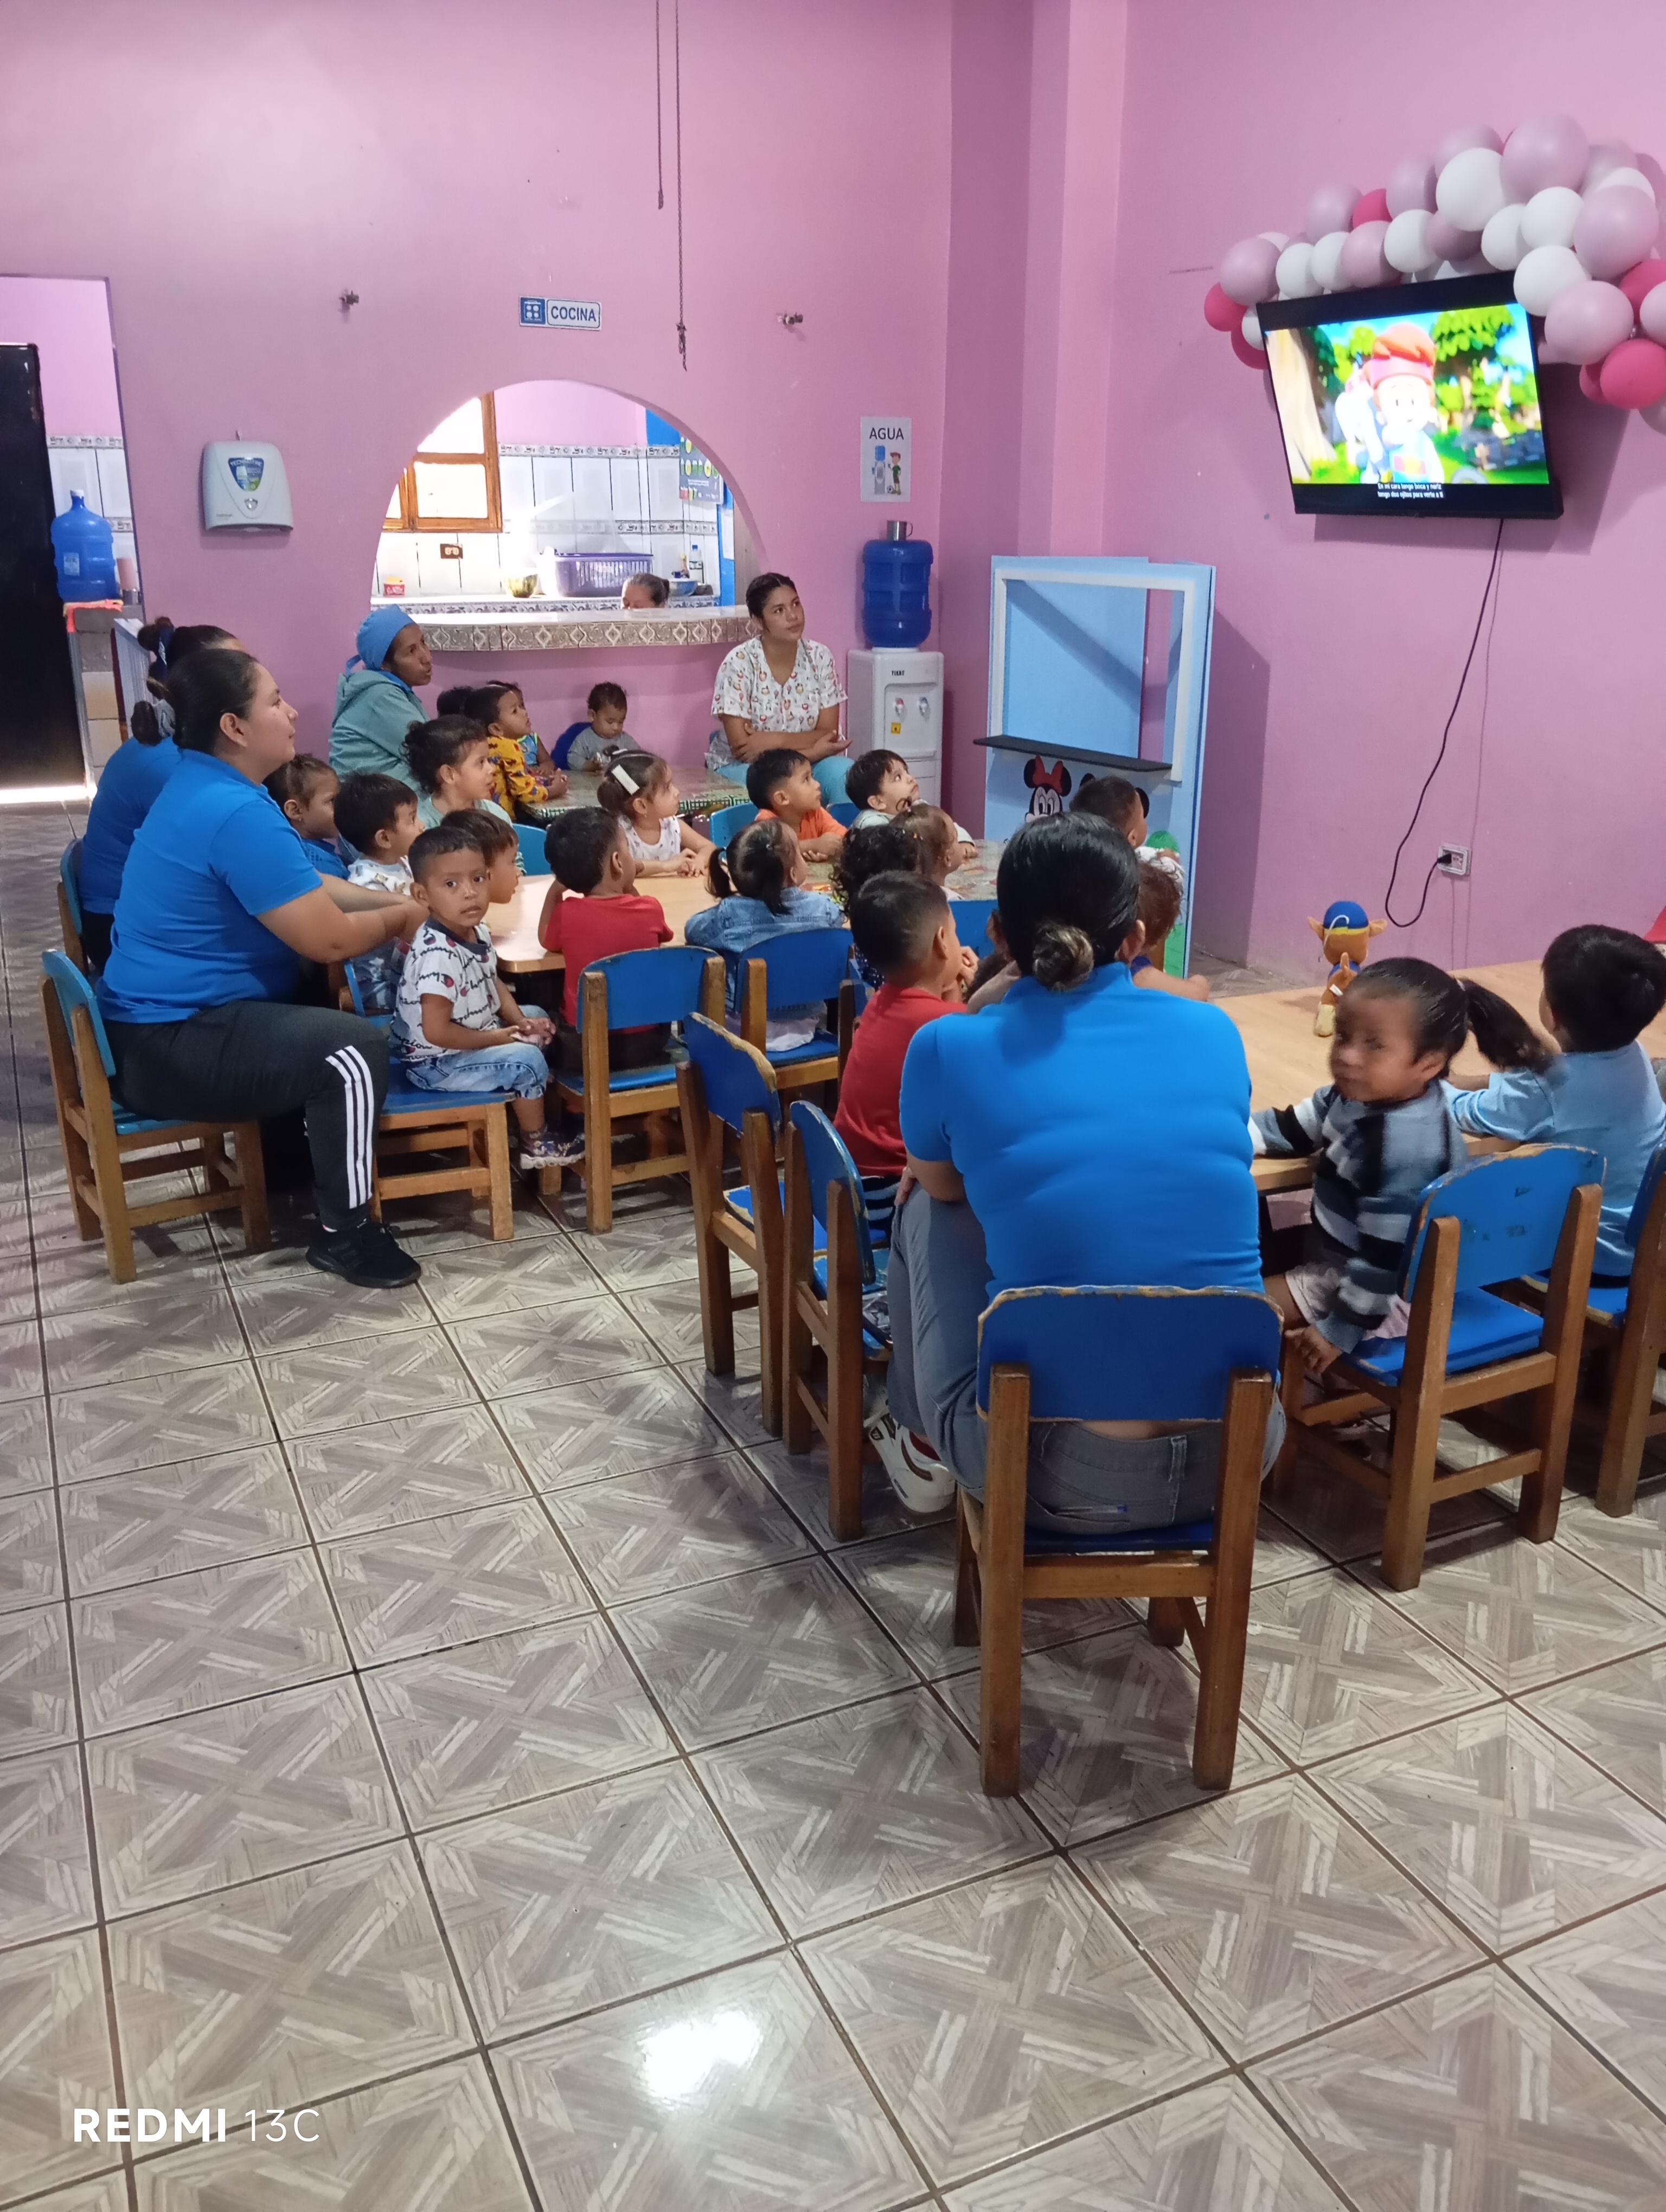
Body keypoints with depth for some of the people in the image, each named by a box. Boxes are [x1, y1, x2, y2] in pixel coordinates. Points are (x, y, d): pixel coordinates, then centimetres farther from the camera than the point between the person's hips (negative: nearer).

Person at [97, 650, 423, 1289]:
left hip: (160, 1021, 11)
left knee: (327, 1015, 23)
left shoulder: (205, 787, 9)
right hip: (168, 1047, -11)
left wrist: (400, 901, 3)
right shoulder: (237, 813, -24)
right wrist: (401, 918, -5)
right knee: (354, 1049, -22)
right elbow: (328, 938, -24)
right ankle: (344, 1233, -8)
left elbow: (308, 892, 15)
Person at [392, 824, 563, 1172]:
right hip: (436, 1062, -10)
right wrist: (497, 1038, -20)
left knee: (537, 1018, 19)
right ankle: (537, 1146, 2)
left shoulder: (477, 931, -2)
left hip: (473, 1040, 10)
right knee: (526, 1060, -20)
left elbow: (492, 983, 16)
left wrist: (521, 1021, -1)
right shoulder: (438, 955, -32)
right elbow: (436, 1031, -32)